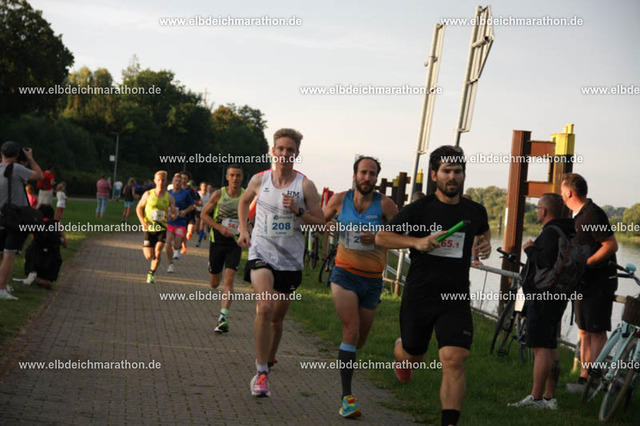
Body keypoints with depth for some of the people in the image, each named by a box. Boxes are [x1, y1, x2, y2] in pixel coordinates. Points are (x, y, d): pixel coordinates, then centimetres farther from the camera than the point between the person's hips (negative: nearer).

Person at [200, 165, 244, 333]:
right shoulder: (219, 194, -3)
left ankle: (223, 318, -15)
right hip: (217, 241, 1)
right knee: (214, 283, 7)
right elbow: (204, 214, 1)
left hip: (235, 242, -1)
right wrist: (220, 227, -13)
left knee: (229, 280, -14)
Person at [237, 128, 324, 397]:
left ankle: (268, 362, 37)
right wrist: (243, 229, 11)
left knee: (277, 317, 12)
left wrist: (298, 211, -18)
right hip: (262, 253, -1)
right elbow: (244, 201, 23)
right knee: (265, 308, -23)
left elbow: (321, 223, -3)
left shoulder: (305, 186, -4)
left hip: (291, 259, 1)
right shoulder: (259, 180, 1)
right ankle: (261, 373, -20)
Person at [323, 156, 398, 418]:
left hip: (372, 279, 2)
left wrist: (377, 237, -20)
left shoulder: (384, 204, -7)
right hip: (344, 275, -1)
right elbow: (317, 221, 16)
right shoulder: (340, 200, -1)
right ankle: (347, 396, -17)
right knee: (352, 331, -18)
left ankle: (346, 362, 49)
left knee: (361, 337, 14)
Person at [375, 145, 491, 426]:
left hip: (456, 300, 1)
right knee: (413, 356, 17)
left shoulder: (475, 211, 5)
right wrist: (417, 242, -18)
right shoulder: (419, 209, -5)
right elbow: (381, 237, -3)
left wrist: (484, 245, 6)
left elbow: (484, 230, 29)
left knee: (454, 360, -16)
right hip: (418, 296, -1)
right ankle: (400, 349, 55)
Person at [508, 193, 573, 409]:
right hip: (557, 297, 11)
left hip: (544, 298, -11)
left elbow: (546, 261, -28)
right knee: (550, 347, 12)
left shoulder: (551, 232, -15)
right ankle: (549, 397, 15)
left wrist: (530, 249, -13)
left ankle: (536, 397, -11)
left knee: (540, 347, -10)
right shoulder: (566, 232, 17)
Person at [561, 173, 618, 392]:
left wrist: (584, 264, -23)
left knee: (597, 333, -7)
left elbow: (611, 245, -20)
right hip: (584, 283, 10)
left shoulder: (593, 214, -16)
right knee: (584, 332, 11)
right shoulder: (578, 216, 15)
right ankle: (584, 378, 15)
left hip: (599, 282, -10)